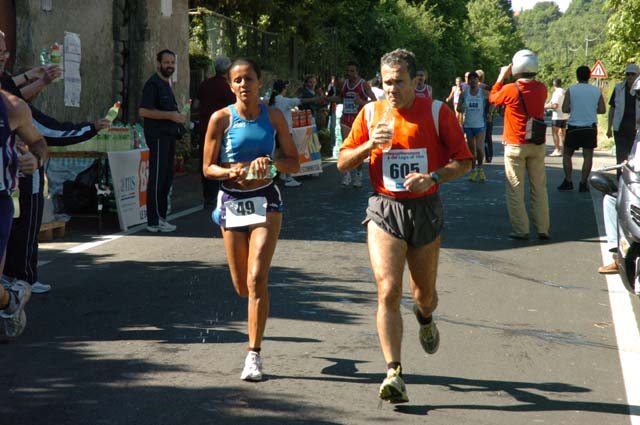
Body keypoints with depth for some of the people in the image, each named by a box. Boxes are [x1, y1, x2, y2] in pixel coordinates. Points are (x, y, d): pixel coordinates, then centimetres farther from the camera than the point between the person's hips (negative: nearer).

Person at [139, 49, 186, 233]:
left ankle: (161, 218, 18)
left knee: (167, 178, 11)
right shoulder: (153, 84, -11)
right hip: (158, 136, -10)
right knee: (157, 178, -8)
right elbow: (144, 111, -20)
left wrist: (178, 118, 17)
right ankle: (154, 221, -6)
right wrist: (171, 115, -21)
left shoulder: (166, 84, 19)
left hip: (168, 136, 10)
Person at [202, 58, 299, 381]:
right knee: (241, 286, 7)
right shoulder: (221, 119, -2)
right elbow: (208, 168, 1)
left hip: (265, 200, -1)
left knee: (256, 279, -14)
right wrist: (232, 171, -19)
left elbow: (294, 163, 4)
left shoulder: (273, 116, 1)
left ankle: (254, 355, -8)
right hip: (231, 201, 1)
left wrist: (271, 161, -16)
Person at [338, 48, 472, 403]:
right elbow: (343, 163, 6)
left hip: (425, 209, 0)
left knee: (424, 292, 14)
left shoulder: (438, 112, -3)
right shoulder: (370, 113, 2)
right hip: (384, 210, 0)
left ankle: (424, 317, 53)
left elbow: (463, 161, 0)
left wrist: (433, 177, -18)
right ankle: (393, 374, -14)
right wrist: (368, 145, -13)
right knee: (388, 290, -15)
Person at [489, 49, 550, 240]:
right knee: (539, 188, 10)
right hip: (537, 146, 4)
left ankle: (520, 230, 2)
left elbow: (493, 98, 5)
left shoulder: (510, 89, -15)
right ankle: (542, 229, 10)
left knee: (515, 190, 3)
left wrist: (502, 76, 14)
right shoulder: (541, 89, -3)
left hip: (515, 146, -4)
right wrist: (510, 78, 16)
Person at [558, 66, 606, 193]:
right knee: (588, 156, 5)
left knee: (567, 154, 10)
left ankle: (568, 181, 5)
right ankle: (583, 183, 1)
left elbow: (565, 109, -9)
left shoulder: (571, 90, -6)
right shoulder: (597, 91, 1)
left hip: (574, 127, -1)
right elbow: (602, 110, 2)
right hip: (590, 128, 2)